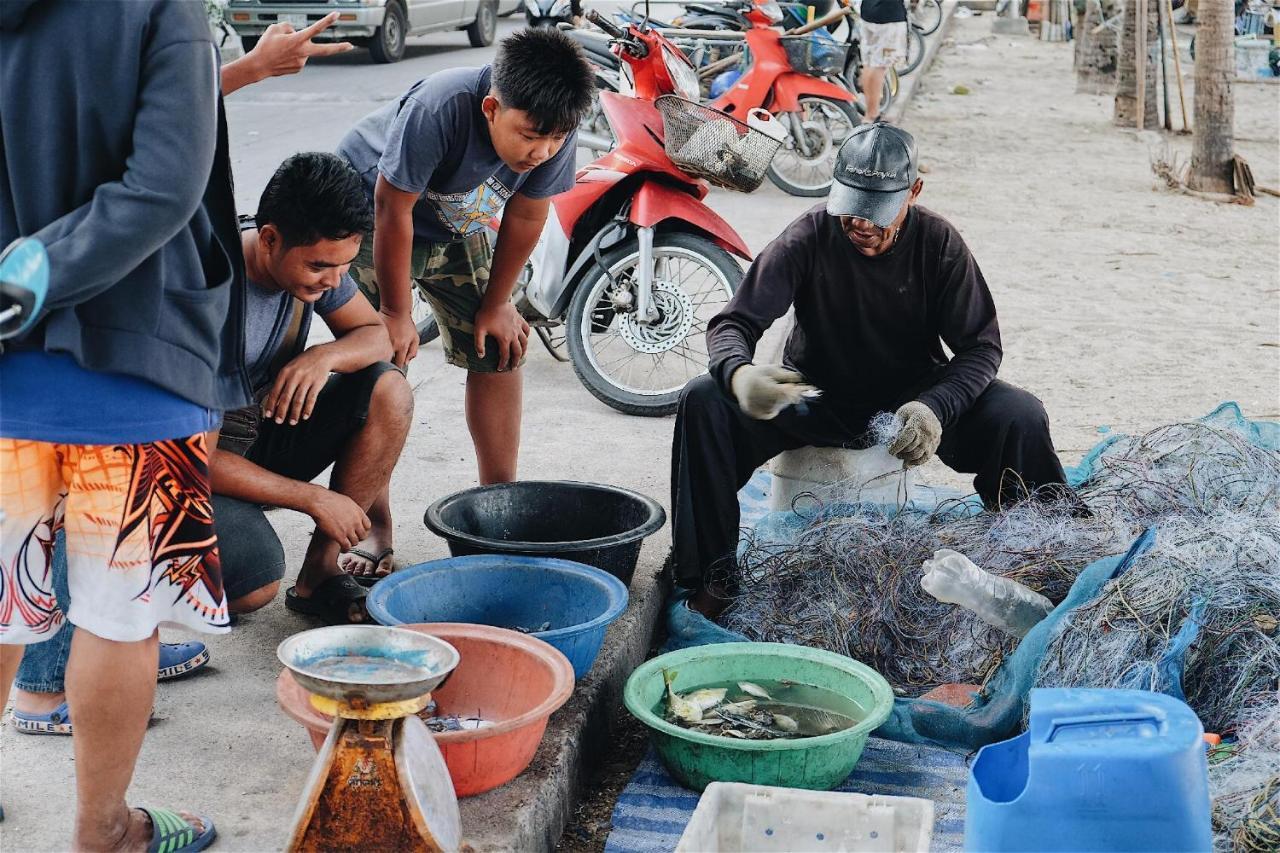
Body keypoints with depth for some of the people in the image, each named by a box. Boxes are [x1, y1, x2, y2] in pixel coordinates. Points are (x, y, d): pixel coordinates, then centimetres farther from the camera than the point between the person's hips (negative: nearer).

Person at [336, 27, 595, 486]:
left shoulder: (553, 131, -25)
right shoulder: (437, 111, -40)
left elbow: (525, 216, -10)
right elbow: (393, 210, -30)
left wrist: (497, 304, -2)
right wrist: (397, 314, -21)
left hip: (458, 224, 5)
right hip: (368, 213, -5)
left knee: (499, 352, 2)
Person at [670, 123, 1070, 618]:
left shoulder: (938, 243, -12)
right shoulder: (808, 238, -15)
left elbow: (981, 345, -10)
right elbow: (732, 323, -17)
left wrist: (936, 407, -32)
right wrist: (739, 374, -43)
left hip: (911, 399, 1)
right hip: (816, 399, 0)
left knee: (1020, 417, -24)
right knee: (704, 401, -25)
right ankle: (711, 577, -19)